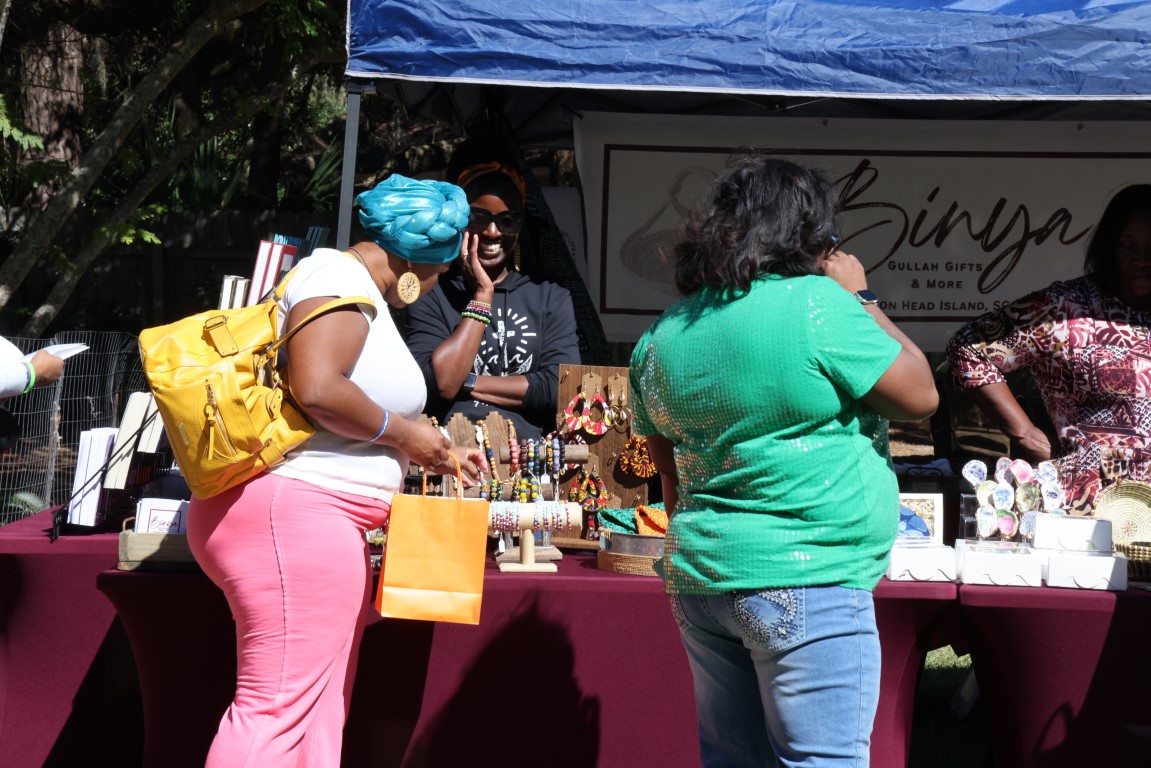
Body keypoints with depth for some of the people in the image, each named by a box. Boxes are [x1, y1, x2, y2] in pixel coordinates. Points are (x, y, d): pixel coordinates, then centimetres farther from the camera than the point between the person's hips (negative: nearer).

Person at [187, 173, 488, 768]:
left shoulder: (361, 291, 22)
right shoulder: (343, 279, -9)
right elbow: (316, 389, -25)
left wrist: (436, 456, 24)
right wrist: (404, 434, -12)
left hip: (324, 521, 11)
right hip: (294, 510, -11)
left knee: (319, 712, 12)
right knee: (278, 708, -10)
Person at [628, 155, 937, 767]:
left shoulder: (662, 334, 9)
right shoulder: (817, 305, -13)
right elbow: (920, 396, -5)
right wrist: (860, 299, 4)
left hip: (699, 579, 7)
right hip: (803, 582, -7)